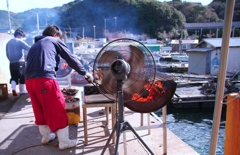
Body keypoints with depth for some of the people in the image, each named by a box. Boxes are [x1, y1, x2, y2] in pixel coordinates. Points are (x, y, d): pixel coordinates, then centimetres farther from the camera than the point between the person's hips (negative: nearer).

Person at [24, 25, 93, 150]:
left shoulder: (35, 45, 31)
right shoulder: (55, 41, 15)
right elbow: (71, 59, 13)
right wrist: (84, 73, 23)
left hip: (29, 80, 7)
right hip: (45, 78, -7)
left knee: (40, 110, 20)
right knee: (57, 110, 3)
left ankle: (46, 136, 36)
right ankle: (64, 142, 12)